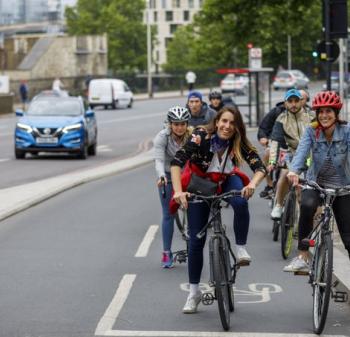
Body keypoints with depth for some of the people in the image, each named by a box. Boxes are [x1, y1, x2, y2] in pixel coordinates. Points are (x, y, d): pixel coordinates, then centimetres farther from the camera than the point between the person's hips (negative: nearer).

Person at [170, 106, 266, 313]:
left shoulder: (240, 144, -21)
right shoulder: (202, 136, -29)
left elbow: (260, 167, -28)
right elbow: (177, 161, -36)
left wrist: (252, 185, -50)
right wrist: (178, 191, -50)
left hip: (226, 182, 1)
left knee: (241, 203, -35)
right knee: (196, 240, -3)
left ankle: (241, 249, -16)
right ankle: (194, 292, 9)